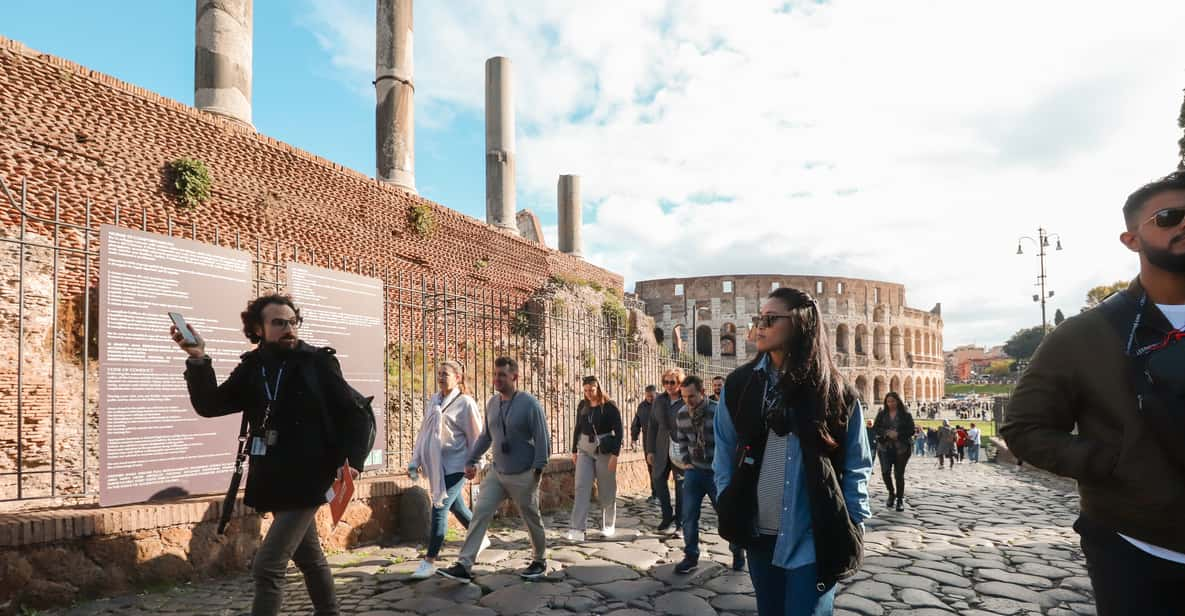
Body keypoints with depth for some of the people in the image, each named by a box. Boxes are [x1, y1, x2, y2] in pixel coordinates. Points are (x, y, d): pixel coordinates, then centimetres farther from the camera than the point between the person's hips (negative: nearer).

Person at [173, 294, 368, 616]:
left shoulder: (319, 362, -7)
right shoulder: (251, 368, 5)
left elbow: (352, 414, -5)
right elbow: (210, 405, -4)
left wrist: (351, 460, -17)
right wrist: (198, 360, -18)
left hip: (308, 478, -5)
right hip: (273, 481, 5)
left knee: (267, 566, -11)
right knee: (309, 558, 21)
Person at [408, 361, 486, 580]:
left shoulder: (465, 403, -10)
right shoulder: (434, 400, 8)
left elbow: (475, 437, -7)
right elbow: (424, 432, 12)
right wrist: (416, 460, 10)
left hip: (455, 466, -7)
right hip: (437, 466, 7)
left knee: (439, 509, -8)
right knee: (456, 507, 18)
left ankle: (430, 561, 1)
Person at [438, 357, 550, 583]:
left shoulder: (529, 403, -14)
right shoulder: (492, 403, 5)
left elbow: (542, 438, -15)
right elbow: (485, 436, 15)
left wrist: (538, 468, -19)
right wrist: (472, 460, 13)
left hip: (523, 475, -5)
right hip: (496, 472, 5)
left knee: (532, 520, 10)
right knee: (480, 513, -4)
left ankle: (539, 562, 31)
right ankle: (464, 566, -2)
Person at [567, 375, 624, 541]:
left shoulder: (609, 407, -9)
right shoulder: (582, 405, 5)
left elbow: (618, 431, -10)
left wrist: (615, 454, -15)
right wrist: (574, 451, 12)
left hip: (604, 450, -3)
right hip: (585, 449, 4)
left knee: (606, 490, 7)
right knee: (582, 487, -5)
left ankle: (608, 526, 22)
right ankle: (576, 529, -7)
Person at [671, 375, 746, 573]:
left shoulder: (718, 412, -18)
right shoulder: (682, 414, -2)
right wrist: (684, 460, 5)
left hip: (717, 471, -3)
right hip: (693, 470, 4)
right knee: (688, 516, 0)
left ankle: (738, 553, 32)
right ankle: (691, 556, 17)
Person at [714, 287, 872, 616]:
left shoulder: (836, 392, -6)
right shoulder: (739, 385, 0)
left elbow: (857, 468, -1)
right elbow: (725, 454, 7)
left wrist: (850, 530, -5)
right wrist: (728, 508, 0)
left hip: (813, 540, -3)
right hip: (758, 535, 3)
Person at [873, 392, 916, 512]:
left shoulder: (906, 414, 3)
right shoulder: (881, 414, 8)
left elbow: (911, 430, -2)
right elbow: (875, 429, 2)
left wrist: (898, 434, -17)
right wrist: (887, 432, -15)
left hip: (901, 448, -1)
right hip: (885, 447, 1)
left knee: (899, 474, 1)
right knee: (885, 472, -8)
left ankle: (900, 500, 14)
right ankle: (892, 494, 18)